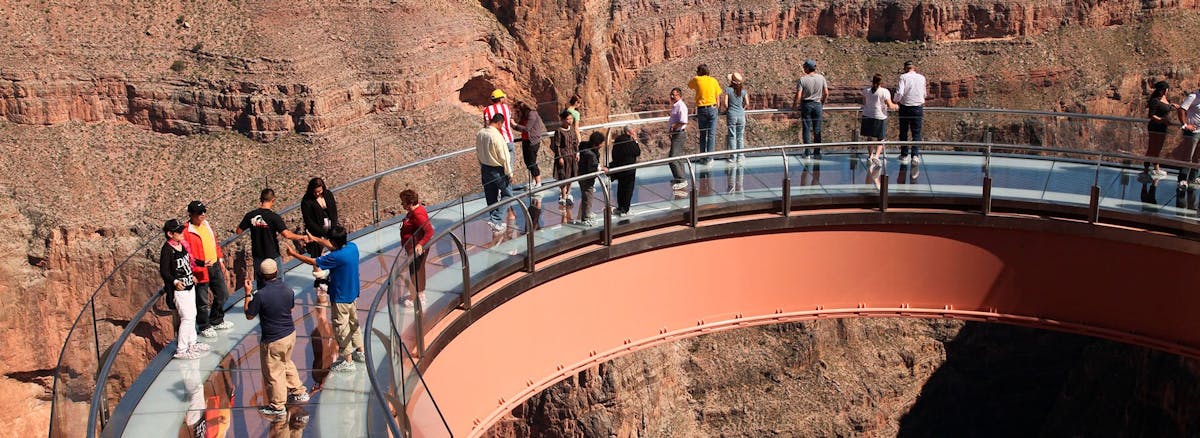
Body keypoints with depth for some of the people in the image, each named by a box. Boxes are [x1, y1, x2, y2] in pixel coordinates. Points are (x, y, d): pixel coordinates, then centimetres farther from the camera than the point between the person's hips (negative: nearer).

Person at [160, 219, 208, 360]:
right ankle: (181, 350, 0)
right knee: (187, 318, -8)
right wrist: (175, 282, -32)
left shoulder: (182, 244, 5)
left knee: (192, 315, 19)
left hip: (189, 286, 9)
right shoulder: (167, 249, -20)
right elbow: (163, 271, -20)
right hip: (178, 289, -9)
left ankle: (192, 343, 35)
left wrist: (191, 276, 25)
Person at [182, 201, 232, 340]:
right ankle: (204, 327, 22)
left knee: (222, 294, 19)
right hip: (201, 271, -8)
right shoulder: (187, 232, -17)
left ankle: (217, 321, 39)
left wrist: (220, 259, 17)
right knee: (203, 301, 4)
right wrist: (201, 263, -31)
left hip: (215, 266, 8)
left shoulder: (206, 224, 8)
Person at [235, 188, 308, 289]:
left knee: (260, 286, 16)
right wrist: (302, 237, -13)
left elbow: (238, 231, 4)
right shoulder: (274, 217, -17)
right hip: (272, 257, -4)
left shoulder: (250, 215, -5)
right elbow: (287, 234, -25)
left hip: (258, 257, 4)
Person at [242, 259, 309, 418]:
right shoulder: (288, 291, -7)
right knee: (286, 363, 30)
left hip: (273, 340, -6)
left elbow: (249, 315, -10)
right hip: (290, 334, 6)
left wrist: (247, 294, -1)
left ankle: (277, 407, 21)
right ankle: (299, 392, 40)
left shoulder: (260, 295, -23)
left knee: (273, 372, 9)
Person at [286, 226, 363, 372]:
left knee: (341, 329, 6)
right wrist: (316, 239, 20)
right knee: (354, 323, 24)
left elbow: (312, 261, -18)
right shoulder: (352, 246, -7)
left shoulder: (336, 257, -30)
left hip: (341, 299, -8)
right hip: (353, 295, 8)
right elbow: (334, 247, 15)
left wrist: (293, 253, -5)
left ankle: (348, 361, 16)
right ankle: (360, 352, 37)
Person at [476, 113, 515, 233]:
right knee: (507, 194, 8)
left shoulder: (480, 134, -2)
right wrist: (509, 173, -9)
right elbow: (504, 157, -18)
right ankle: (495, 219, -2)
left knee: (491, 196, 15)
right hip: (497, 170, -7)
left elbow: (478, 153, 9)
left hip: (485, 168, 7)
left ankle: (496, 222, 25)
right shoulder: (497, 136, -23)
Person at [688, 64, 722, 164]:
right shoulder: (713, 80, 5)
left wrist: (695, 76, 23)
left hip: (701, 110, 0)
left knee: (702, 135, 10)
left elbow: (689, 85, 21)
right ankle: (709, 158, -1)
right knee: (711, 134, 1)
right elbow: (717, 95, 7)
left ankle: (703, 157, 12)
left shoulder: (696, 79, 0)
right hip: (712, 108, 0)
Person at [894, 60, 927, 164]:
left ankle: (904, 156, 13)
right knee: (916, 133, 7)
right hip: (918, 107, 1)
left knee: (904, 132, 10)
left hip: (905, 107, -1)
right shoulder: (922, 78, 3)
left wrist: (897, 101, 3)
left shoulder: (903, 77, -7)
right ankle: (915, 155, -4)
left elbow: (899, 93, -16)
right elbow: (924, 94, 12)